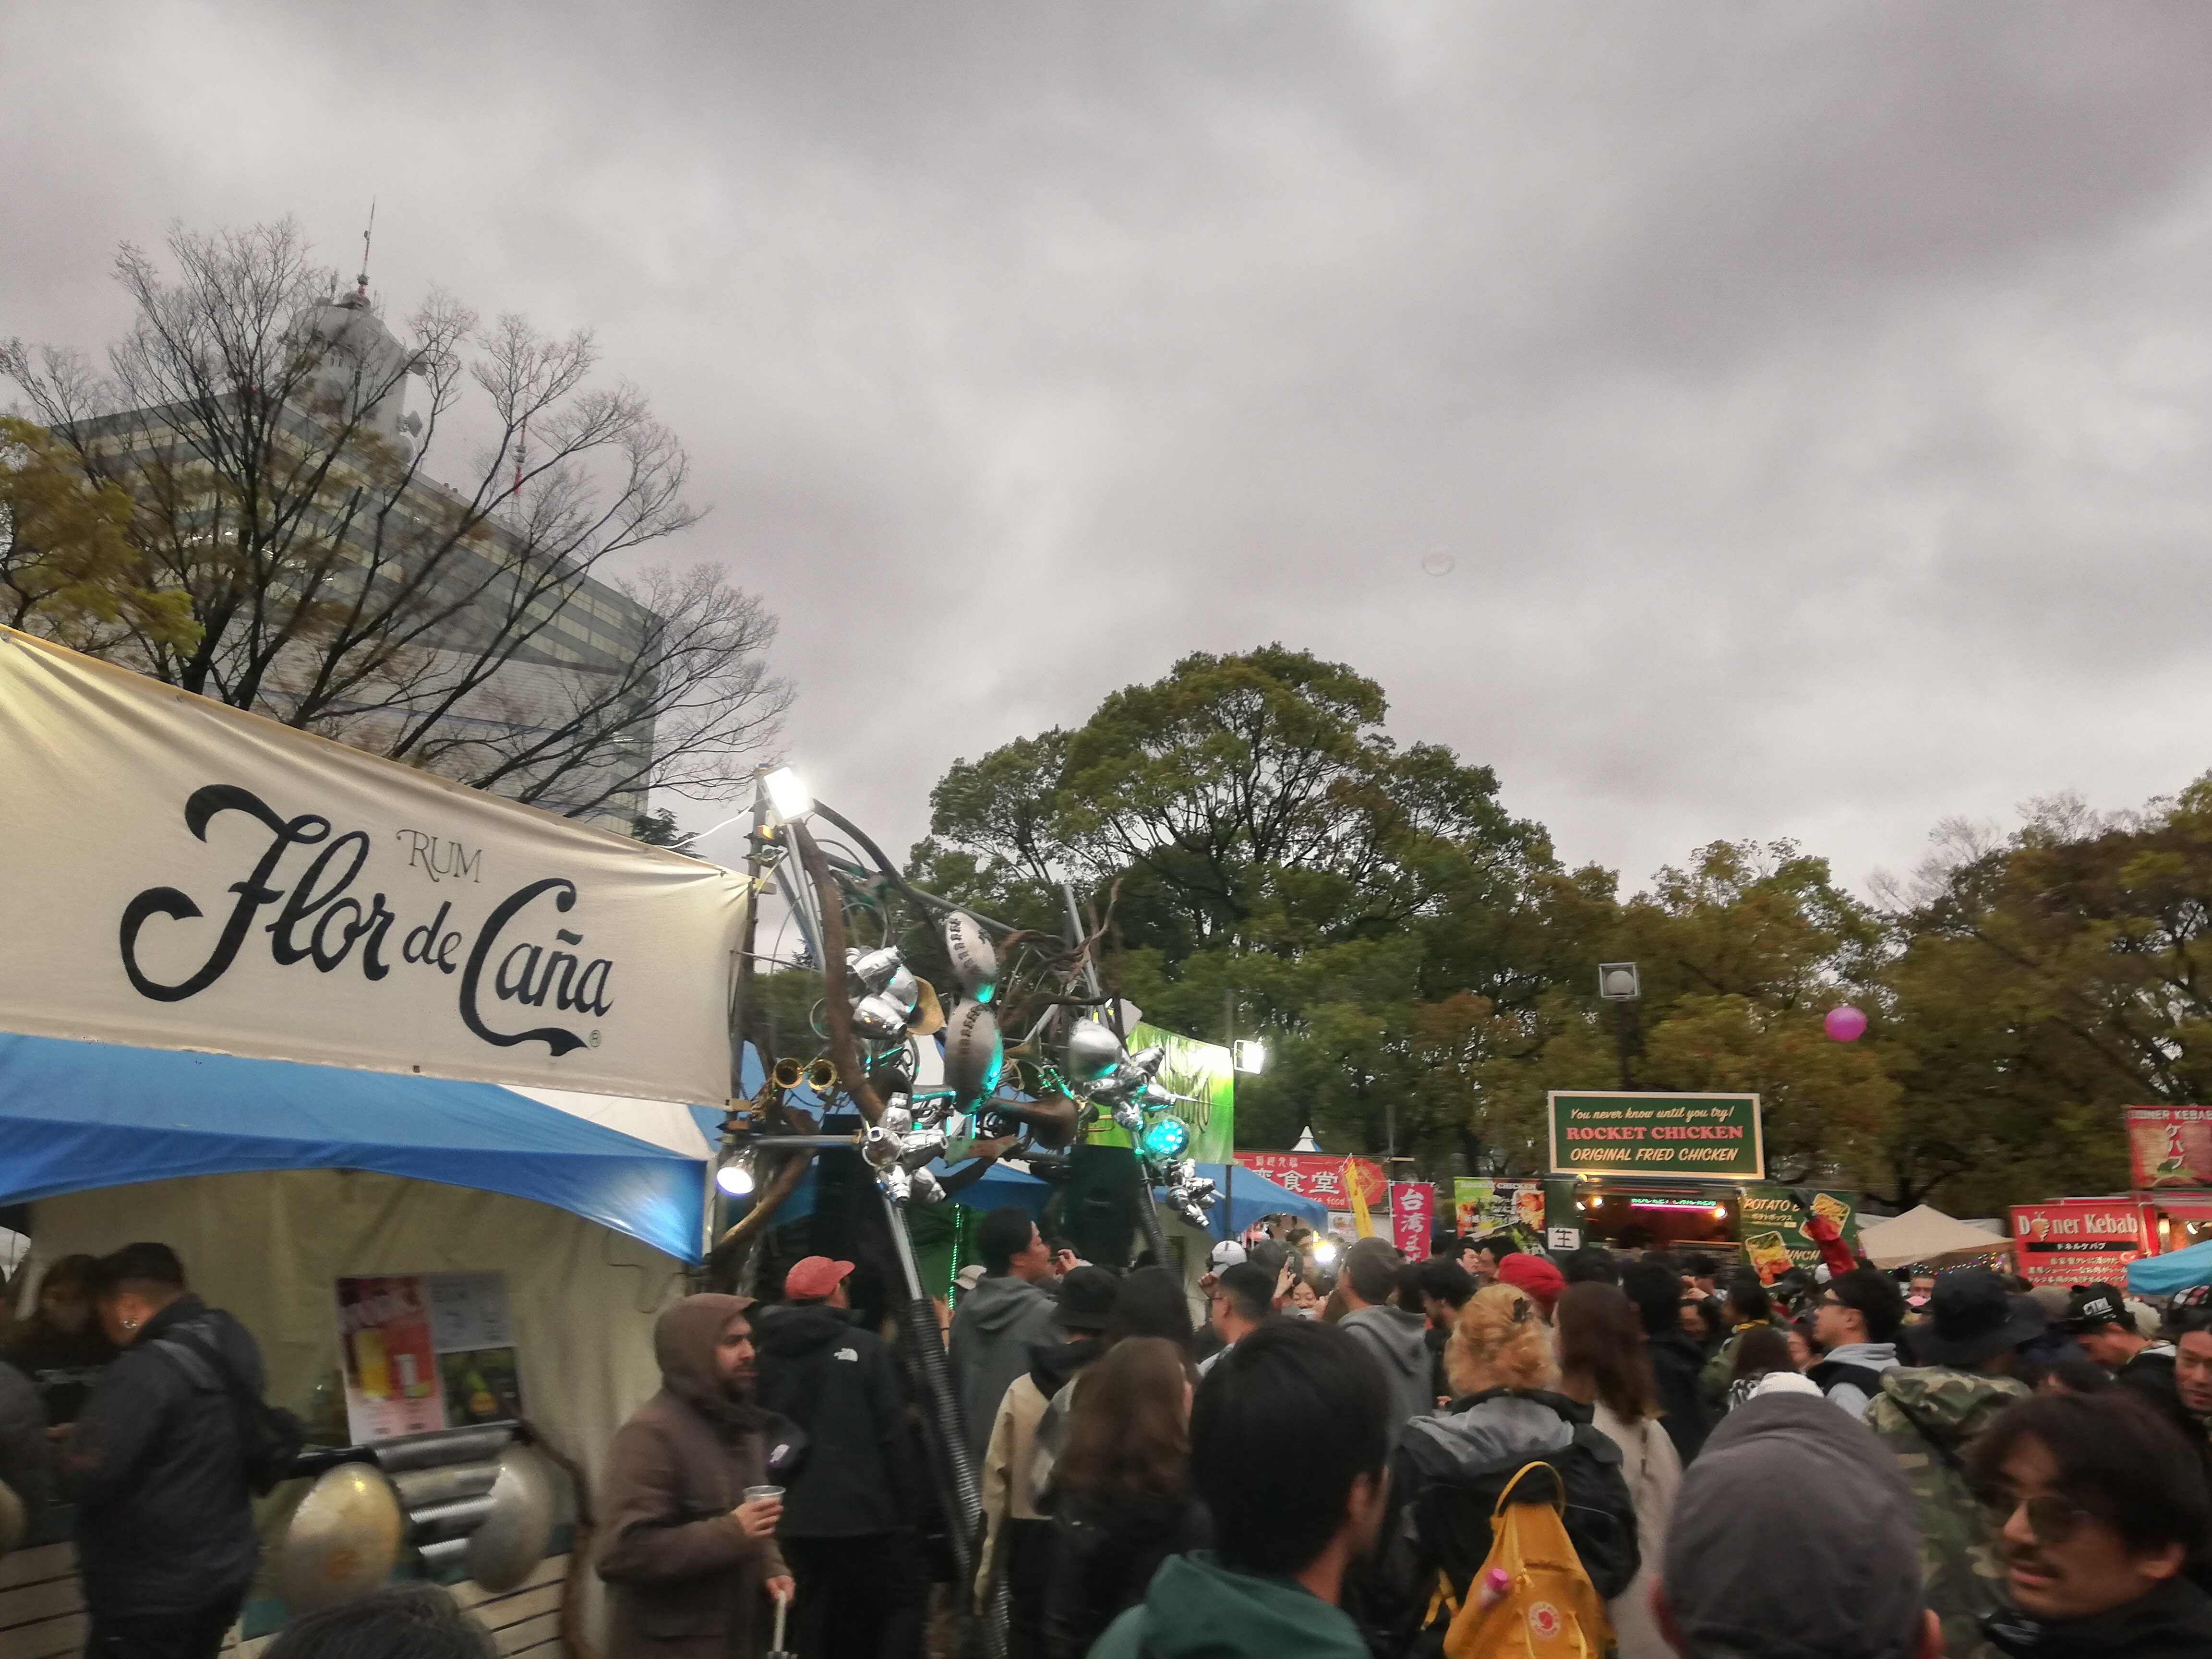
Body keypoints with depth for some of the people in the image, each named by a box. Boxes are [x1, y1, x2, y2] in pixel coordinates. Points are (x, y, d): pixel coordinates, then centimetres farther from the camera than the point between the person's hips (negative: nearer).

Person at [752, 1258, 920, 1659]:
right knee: (904, 1602, 10)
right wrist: (908, 1508, -3)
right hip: (862, 1513, -4)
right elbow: (893, 1434, -10)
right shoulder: (864, 1348, -8)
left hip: (793, 1518, 5)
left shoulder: (764, 1355, 4)